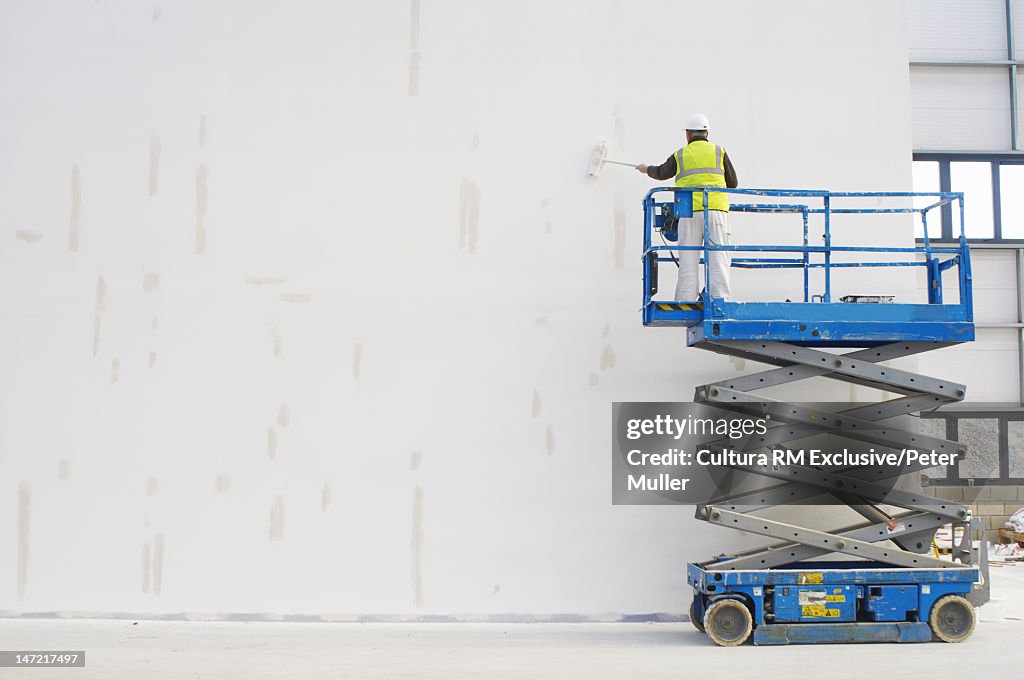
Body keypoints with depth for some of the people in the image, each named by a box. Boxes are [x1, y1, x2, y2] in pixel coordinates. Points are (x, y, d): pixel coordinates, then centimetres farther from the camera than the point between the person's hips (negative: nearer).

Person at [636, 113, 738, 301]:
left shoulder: (680, 155, 12)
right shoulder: (719, 152, 12)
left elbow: (661, 173, 30)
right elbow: (733, 183, 18)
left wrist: (647, 169, 52)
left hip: (689, 212, 1)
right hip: (716, 209, 0)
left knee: (688, 261, 2)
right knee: (719, 259, -4)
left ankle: (686, 303, 0)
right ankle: (720, 300, -11)